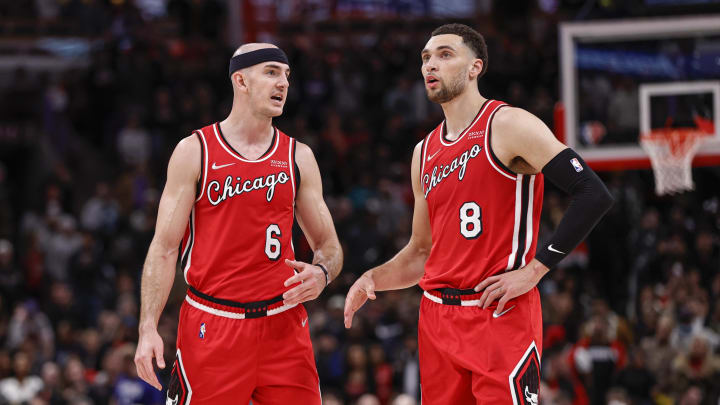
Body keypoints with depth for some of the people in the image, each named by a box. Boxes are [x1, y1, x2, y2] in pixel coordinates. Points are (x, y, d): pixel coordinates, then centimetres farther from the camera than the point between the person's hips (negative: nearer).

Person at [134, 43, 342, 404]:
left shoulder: (298, 157, 9)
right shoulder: (194, 151, 0)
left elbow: (328, 245, 15)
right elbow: (164, 249, 0)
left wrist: (321, 274, -9)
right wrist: (148, 329, -10)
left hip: (283, 326, 3)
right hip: (211, 328, -3)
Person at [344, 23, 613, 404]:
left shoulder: (508, 126, -6)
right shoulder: (424, 152, 17)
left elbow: (594, 195, -14)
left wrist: (533, 271, -16)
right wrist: (372, 279, 5)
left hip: (502, 317, -7)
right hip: (437, 319, 7)